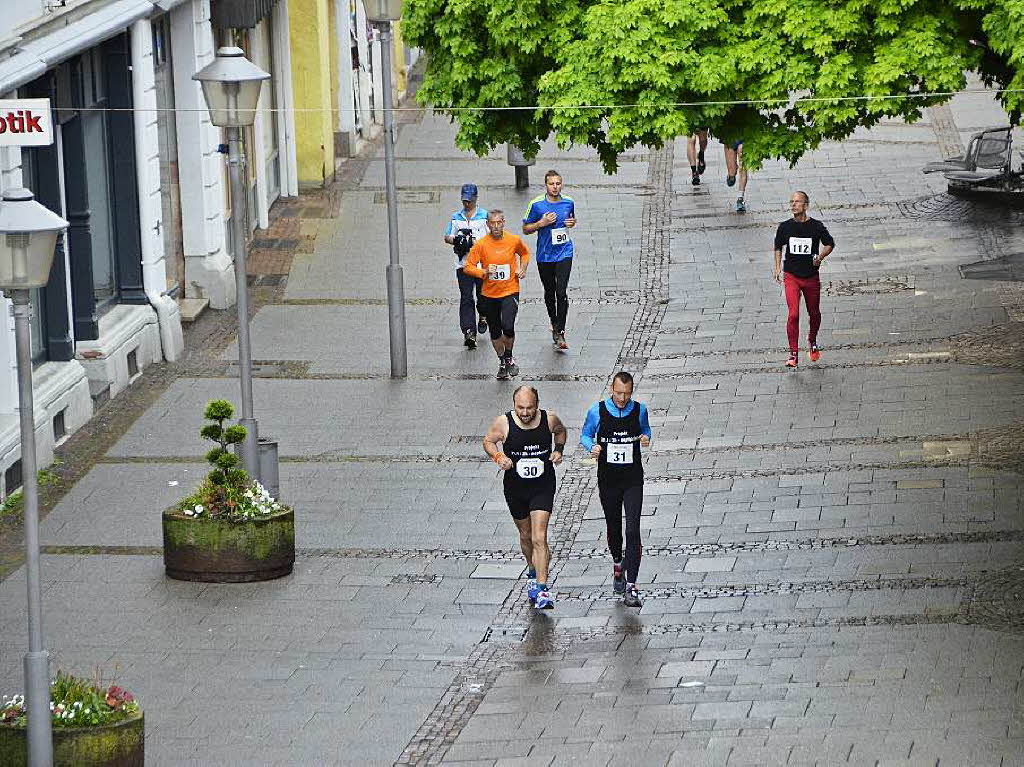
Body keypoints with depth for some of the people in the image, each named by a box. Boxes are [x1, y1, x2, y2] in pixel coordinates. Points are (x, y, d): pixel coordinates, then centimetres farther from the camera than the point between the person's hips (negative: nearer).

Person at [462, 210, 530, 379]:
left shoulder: (514, 241, -4)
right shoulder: (481, 244, -7)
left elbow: (524, 253, 19)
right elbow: (468, 266, -5)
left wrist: (522, 269, 2)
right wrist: (483, 273, -21)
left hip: (510, 291, -1)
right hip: (489, 294, 1)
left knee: (508, 327, -19)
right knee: (495, 332, 10)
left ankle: (509, 357, 8)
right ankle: (502, 362, 31)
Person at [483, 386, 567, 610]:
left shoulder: (549, 419, -12)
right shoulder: (504, 423, -16)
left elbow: (560, 431, 12)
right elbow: (488, 441, 3)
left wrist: (559, 450, -6)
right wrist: (498, 457, -16)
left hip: (543, 488, -2)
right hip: (515, 488, 2)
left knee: (539, 538, -14)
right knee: (525, 536, 19)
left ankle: (541, 589, -17)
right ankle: (532, 571, 47)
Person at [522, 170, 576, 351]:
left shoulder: (569, 202, 0)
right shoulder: (536, 204, -8)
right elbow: (526, 229, 0)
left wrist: (572, 222, -3)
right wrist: (541, 223, -18)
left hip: (564, 254, 0)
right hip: (545, 255, 0)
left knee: (561, 292, -12)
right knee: (549, 292, 13)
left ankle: (560, 333, -10)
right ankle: (554, 323, 39)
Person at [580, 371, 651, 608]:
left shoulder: (639, 410, -3)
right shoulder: (597, 411, -5)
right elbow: (585, 435, 8)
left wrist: (646, 439, -8)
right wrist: (592, 447, -14)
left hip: (633, 480, -1)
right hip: (608, 480, 1)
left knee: (633, 530, -13)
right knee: (613, 527, 16)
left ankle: (631, 588, -16)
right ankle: (618, 564, 48)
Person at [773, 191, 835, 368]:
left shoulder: (816, 226, -7)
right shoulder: (785, 227, -2)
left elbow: (830, 244, 8)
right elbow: (778, 247, 15)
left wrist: (820, 257, -10)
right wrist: (777, 267, 5)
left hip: (811, 276, 1)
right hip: (792, 276, -1)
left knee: (814, 314, 14)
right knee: (793, 314, -15)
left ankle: (812, 341, 44)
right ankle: (793, 353, -10)